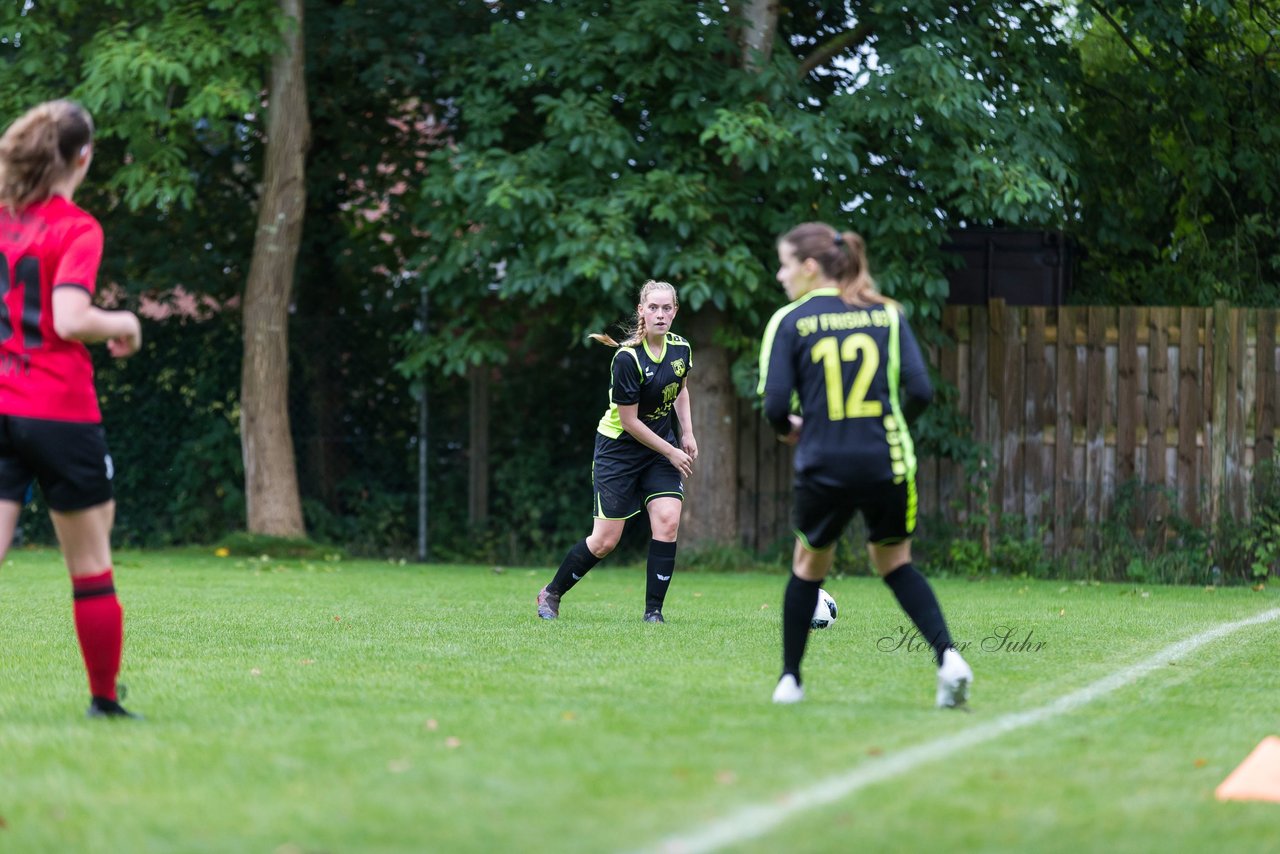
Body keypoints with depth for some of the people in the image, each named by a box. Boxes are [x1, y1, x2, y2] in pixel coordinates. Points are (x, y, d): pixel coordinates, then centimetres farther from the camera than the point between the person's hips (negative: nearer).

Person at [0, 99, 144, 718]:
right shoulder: (76, 228, -9)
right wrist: (122, 324, -2)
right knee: (91, 567, 11)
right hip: (61, 412, -4)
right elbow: (70, 319, -20)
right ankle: (105, 701, 20)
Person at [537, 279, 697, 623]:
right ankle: (551, 593, 22)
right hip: (619, 449, -5)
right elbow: (629, 421, -19)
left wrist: (687, 433, 9)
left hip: (662, 445, 5)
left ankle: (653, 611, -5)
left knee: (668, 521, -14)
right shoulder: (628, 358, -24)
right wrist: (671, 452, -13)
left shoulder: (681, 349, -4)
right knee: (605, 541, -2)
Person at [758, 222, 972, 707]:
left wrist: (788, 430, 13)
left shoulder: (789, 322, -2)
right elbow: (920, 391, -1)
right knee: (895, 562, 20)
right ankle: (948, 657, 0)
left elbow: (774, 403, -9)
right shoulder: (888, 315, 6)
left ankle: (790, 680, 24)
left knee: (809, 566, 21)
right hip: (886, 463, 2)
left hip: (823, 467, -2)